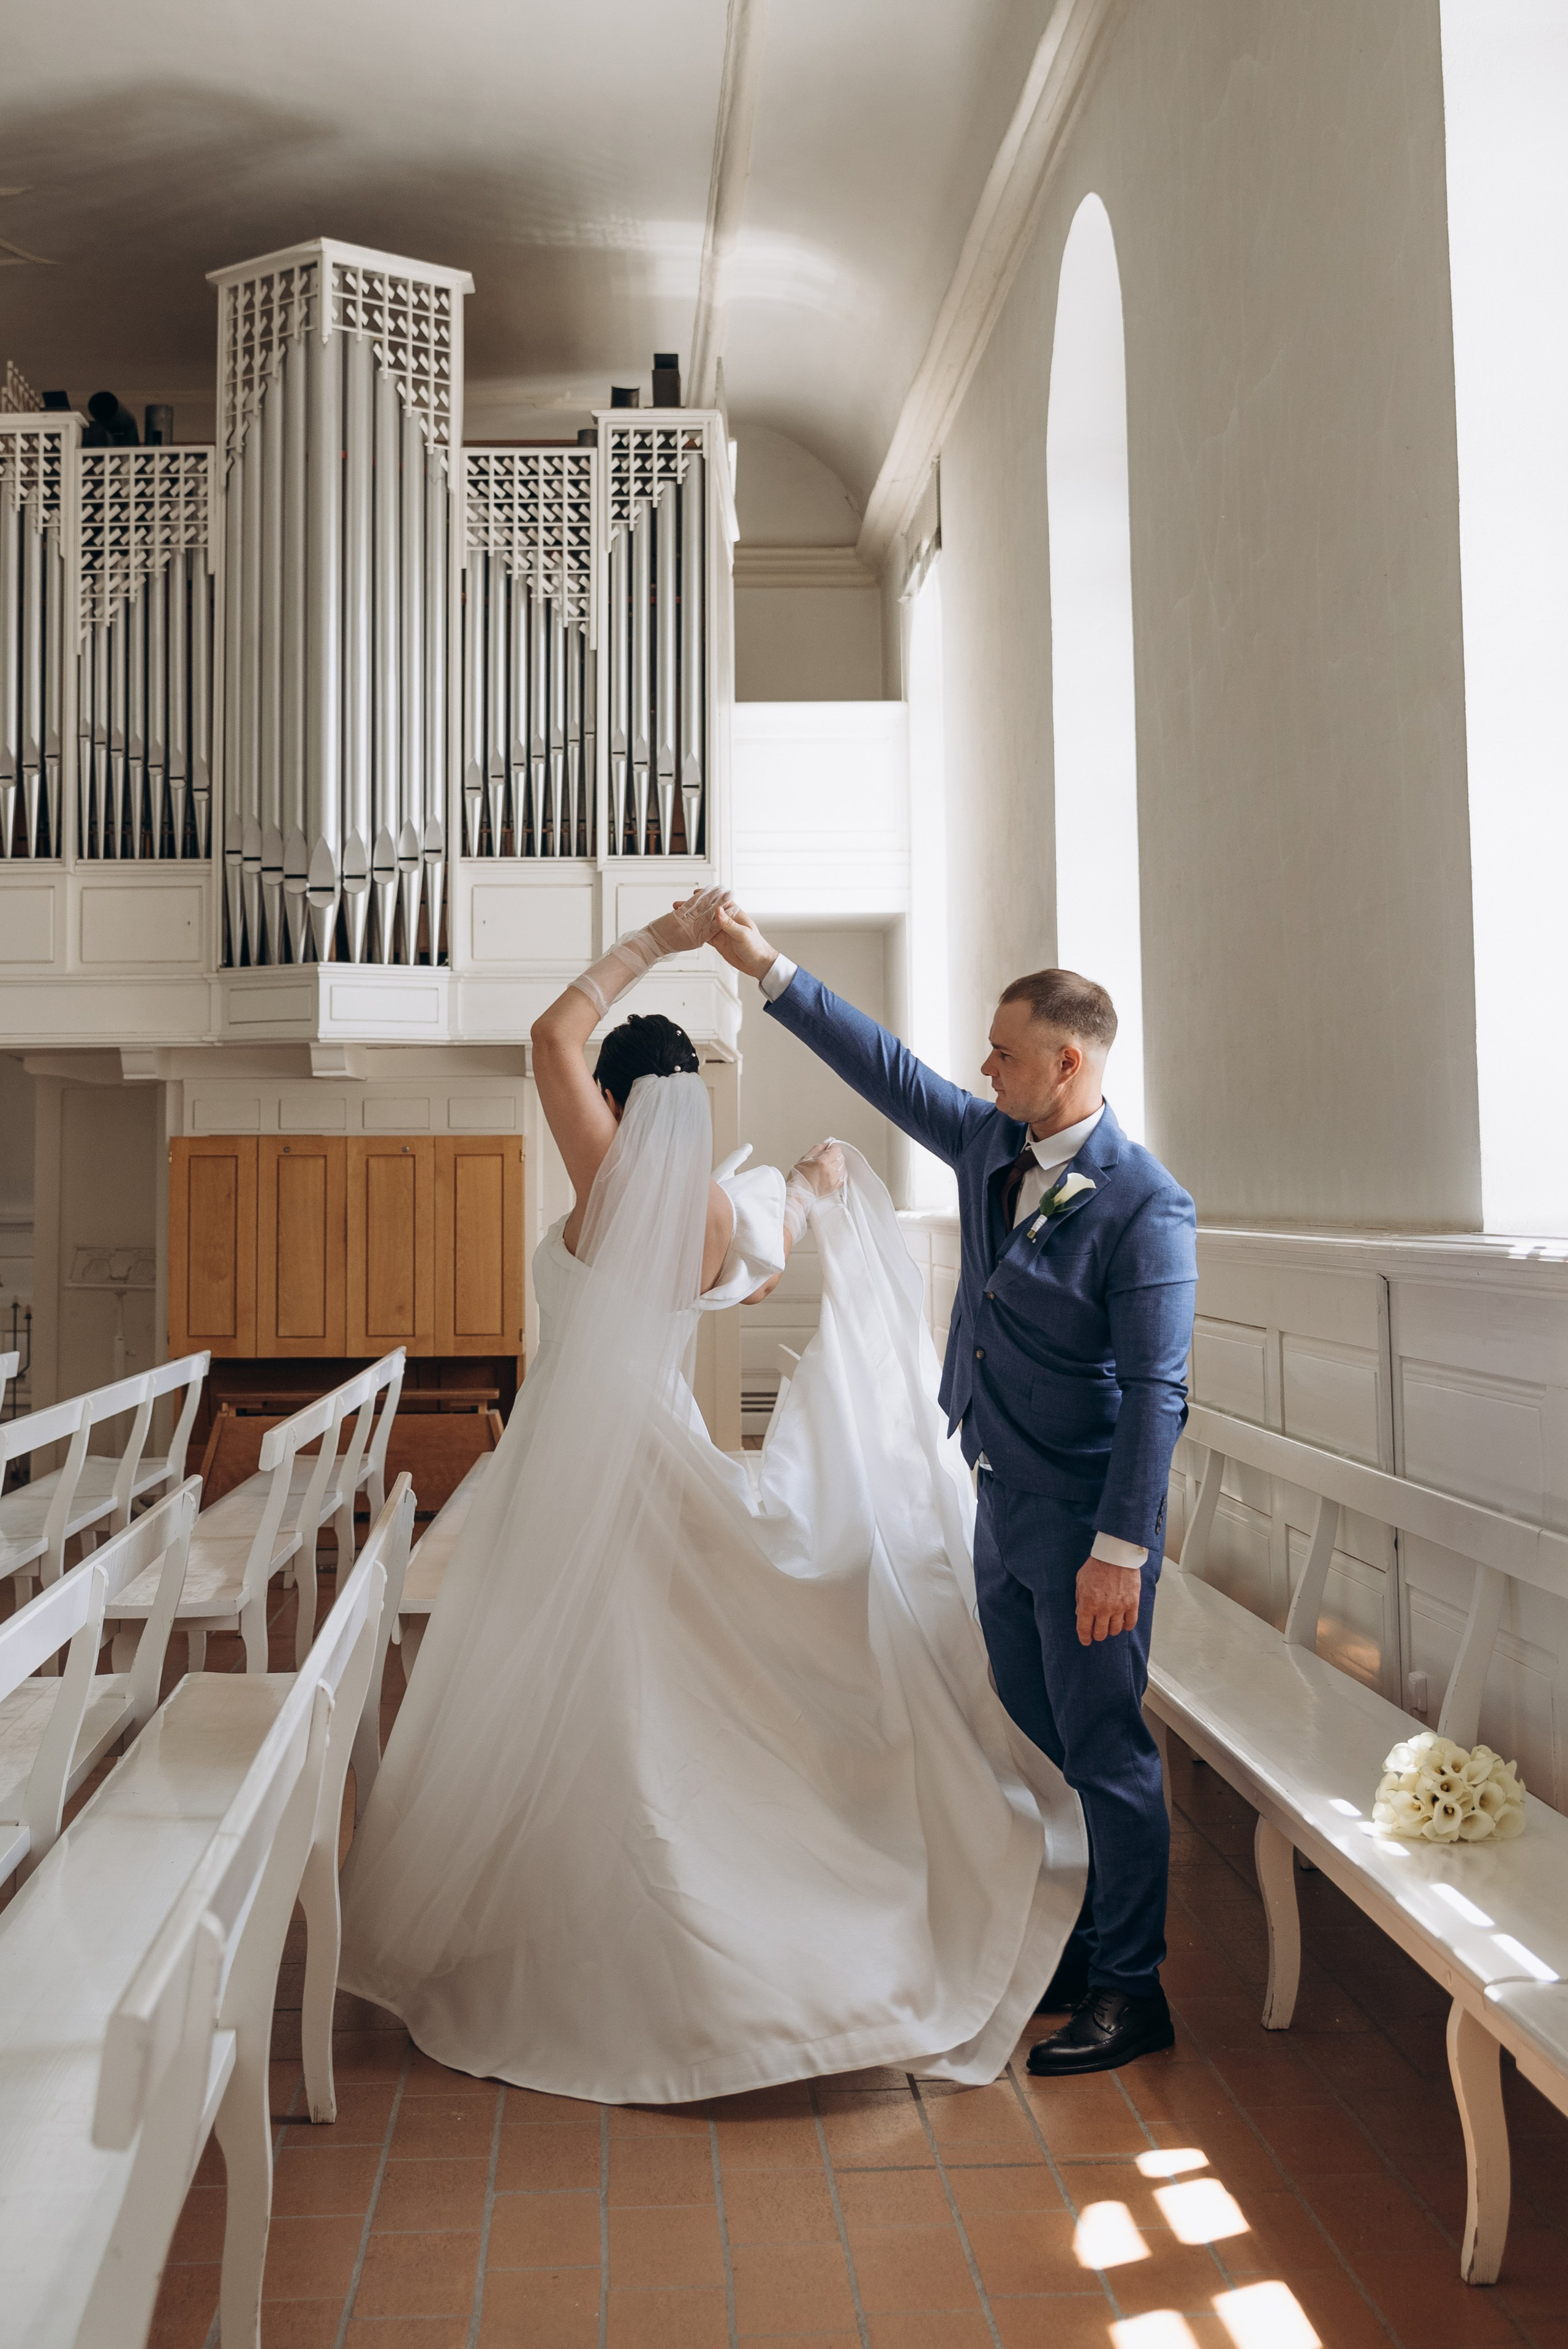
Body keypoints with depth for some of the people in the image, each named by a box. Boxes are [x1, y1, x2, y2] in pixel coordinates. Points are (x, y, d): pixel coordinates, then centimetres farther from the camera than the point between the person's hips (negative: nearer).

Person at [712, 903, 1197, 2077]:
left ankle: (1133, 1992, 20)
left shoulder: (1144, 1204, -19)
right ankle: (1075, 1951, 36)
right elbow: (886, 1066, 12)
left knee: (1105, 1752, 4)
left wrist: (1120, 1550, -21)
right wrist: (769, 967, 11)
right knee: (1038, 1744, 19)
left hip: (1084, 1523, -8)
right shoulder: (991, 1144, 4)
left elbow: (1155, 1391, -20)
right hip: (1002, 1505, 8)